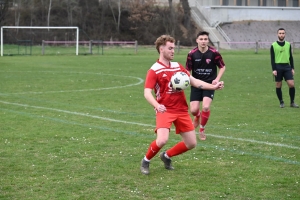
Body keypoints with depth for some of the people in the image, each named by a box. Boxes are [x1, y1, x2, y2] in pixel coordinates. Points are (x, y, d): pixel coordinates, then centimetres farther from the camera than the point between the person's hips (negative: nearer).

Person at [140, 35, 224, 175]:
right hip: (165, 110, -6)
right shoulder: (154, 70, -8)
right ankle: (146, 161, 3)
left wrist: (213, 86, 0)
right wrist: (157, 106, -35)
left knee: (191, 143, 5)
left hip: (182, 110, 6)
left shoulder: (178, 66, 12)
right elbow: (147, 93, -17)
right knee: (162, 140, -26)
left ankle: (167, 156, 28)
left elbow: (194, 81, 13)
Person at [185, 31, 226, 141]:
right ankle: (197, 116, 36)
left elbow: (222, 67, 3)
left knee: (206, 107, -20)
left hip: (209, 84, -1)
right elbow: (187, 70, 1)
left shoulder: (214, 53, -11)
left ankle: (202, 129, 7)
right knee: (193, 110, -6)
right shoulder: (192, 53, -9)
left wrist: (217, 79, -10)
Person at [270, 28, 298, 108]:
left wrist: (292, 68, 8)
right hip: (278, 67, -2)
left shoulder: (288, 44, 10)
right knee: (278, 86, 2)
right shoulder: (273, 45, 1)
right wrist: (274, 69, -9)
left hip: (287, 66, 2)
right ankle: (281, 102, 15)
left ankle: (292, 102, 3)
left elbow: (291, 57, 14)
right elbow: (272, 58, -1)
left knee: (291, 84, -8)